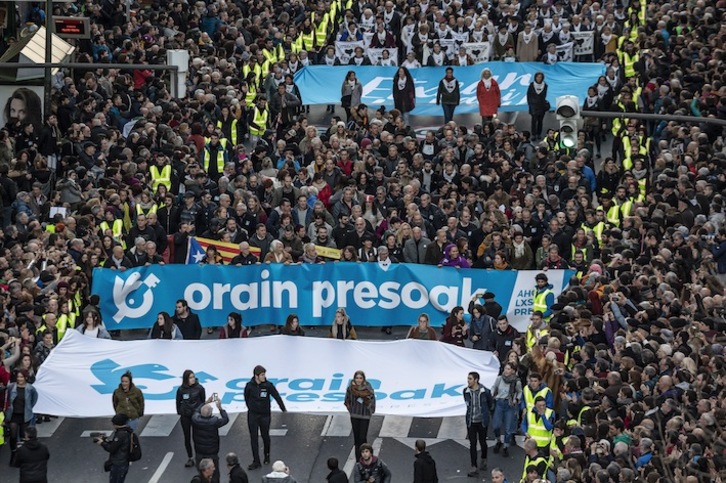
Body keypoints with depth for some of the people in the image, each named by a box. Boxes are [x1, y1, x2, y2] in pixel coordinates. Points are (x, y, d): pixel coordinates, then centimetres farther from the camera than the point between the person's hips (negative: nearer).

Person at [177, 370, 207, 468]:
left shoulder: (199, 388, -7)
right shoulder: (181, 390, -4)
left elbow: (203, 401, 3)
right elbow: (178, 402, 8)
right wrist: (180, 412, 4)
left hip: (196, 415, -2)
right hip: (185, 416, 2)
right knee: (187, 438, 8)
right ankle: (190, 458, 18)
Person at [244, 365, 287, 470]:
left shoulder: (268, 385, -11)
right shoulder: (250, 386, -9)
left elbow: (277, 397, -5)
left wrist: (283, 409, -4)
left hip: (265, 415, 0)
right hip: (252, 415, 0)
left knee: (265, 436, 12)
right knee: (254, 438, 1)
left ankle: (267, 456, 36)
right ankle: (256, 462, 4)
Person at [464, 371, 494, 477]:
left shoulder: (485, 392, -13)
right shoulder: (466, 391, -5)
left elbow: (491, 404, 6)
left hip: (482, 421, -2)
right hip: (471, 422, 2)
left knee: (482, 442, 13)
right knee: (472, 444, -1)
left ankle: (484, 460, 38)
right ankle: (474, 467, 1)